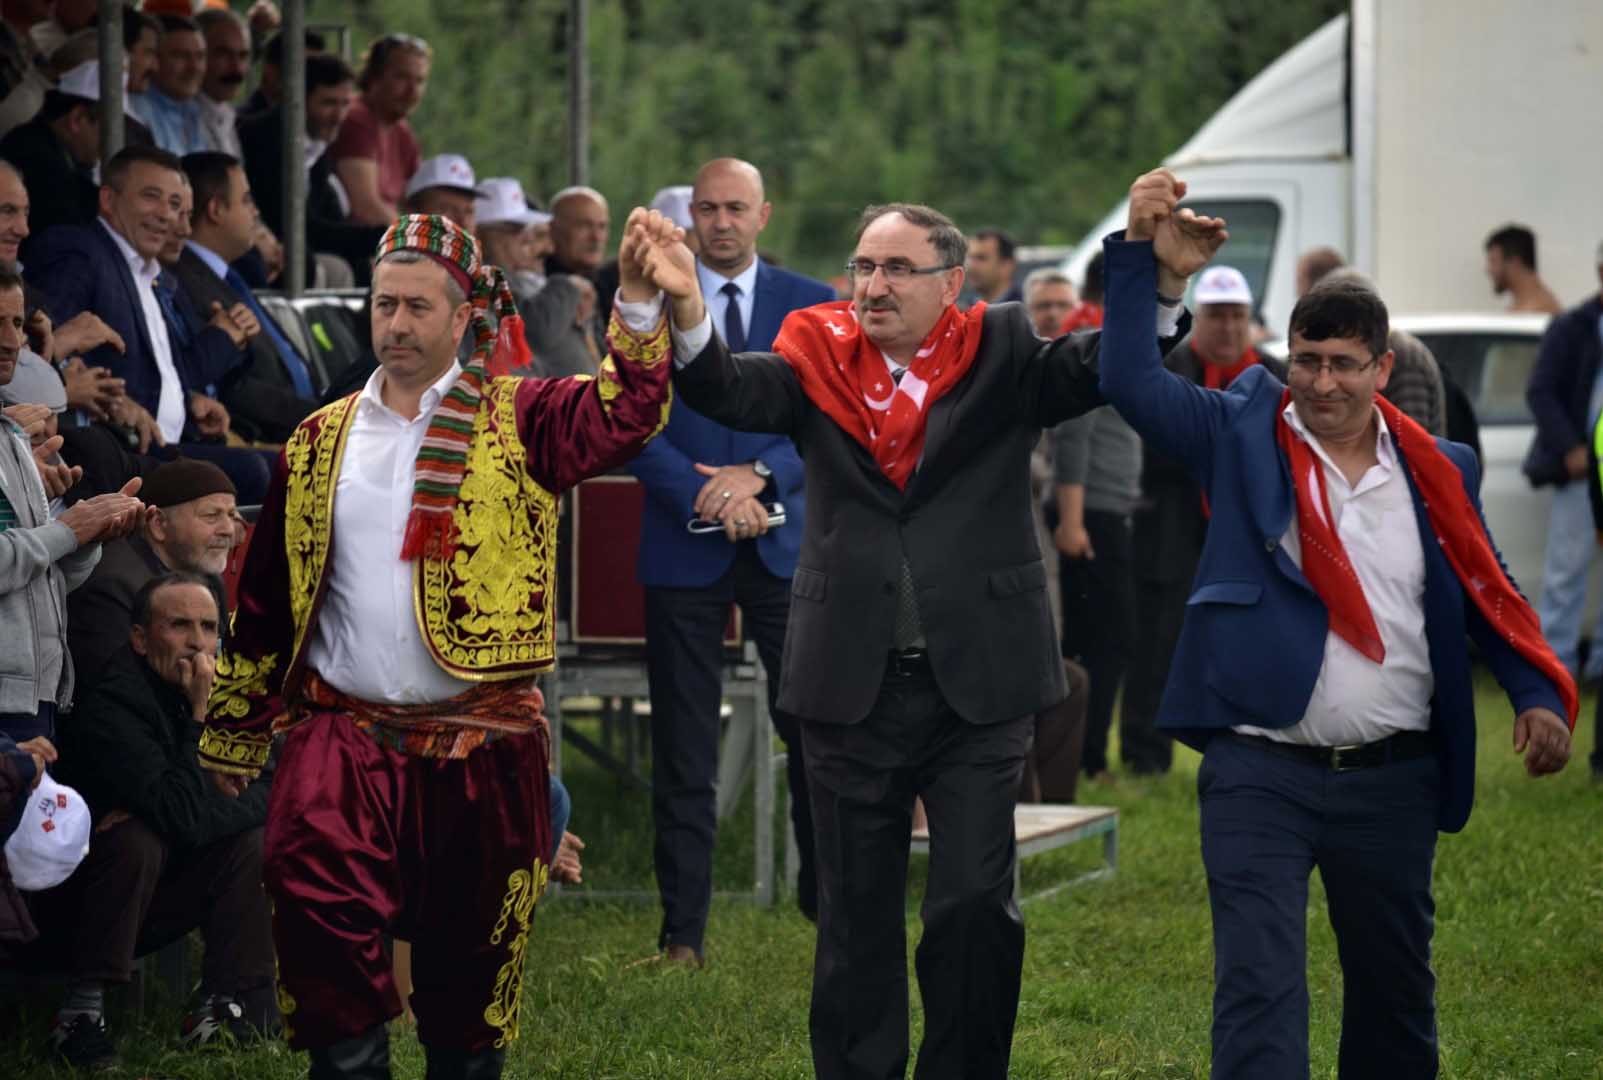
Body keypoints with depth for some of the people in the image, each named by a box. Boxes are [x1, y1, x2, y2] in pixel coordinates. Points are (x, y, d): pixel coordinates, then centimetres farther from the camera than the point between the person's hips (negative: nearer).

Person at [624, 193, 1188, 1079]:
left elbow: (1097, 367, -13)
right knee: (856, 917, 9)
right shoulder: (819, 357, 4)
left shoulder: (999, 355, 1)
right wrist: (685, 312, -34)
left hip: (979, 682, -1)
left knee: (976, 904, -2)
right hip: (853, 686, 2)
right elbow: (731, 392, -13)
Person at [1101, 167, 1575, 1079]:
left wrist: (1541, 694, -6)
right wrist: (1144, 257, -15)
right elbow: (1130, 380, -6)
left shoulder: (1437, 472, 6)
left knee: (1396, 989, 16)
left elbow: (1489, 595, 9)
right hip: (1260, 773, -3)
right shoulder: (1243, 437, 2)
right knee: (1259, 989, -9)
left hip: (1394, 779, 3)